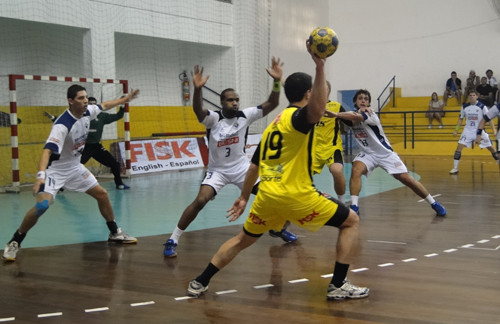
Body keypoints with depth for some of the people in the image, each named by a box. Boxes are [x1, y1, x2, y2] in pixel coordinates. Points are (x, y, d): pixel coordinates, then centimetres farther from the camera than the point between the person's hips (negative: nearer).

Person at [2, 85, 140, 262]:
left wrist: (125, 99, 23)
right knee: (42, 205, -25)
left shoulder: (87, 112, -8)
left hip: (75, 167, 8)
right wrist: (40, 176, -54)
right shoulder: (62, 125, -31)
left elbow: (104, 105, 14)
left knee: (102, 194, 8)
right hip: (55, 169, -8)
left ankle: (115, 233, 27)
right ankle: (14, 242, -7)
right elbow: (47, 150, -41)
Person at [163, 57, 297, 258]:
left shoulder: (245, 116, -8)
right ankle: (173, 240, -12)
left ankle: (278, 228, 28)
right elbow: (197, 110, -39)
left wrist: (276, 81, -31)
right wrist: (197, 89, -58)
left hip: (242, 167, 4)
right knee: (200, 201, -23)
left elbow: (272, 104, -15)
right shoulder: (213, 119, -17)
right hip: (217, 170, -3)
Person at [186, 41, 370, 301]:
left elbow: (254, 165, 23)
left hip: (267, 195, 7)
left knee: (243, 239, 26)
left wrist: (243, 198, 31)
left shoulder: (273, 123, 19)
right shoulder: (298, 116, -5)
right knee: (351, 221, 6)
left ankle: (199, 283, 27)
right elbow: (317, 110, -33)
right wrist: (320, 67, -38)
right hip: (295, 195, -7)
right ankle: (338, 286, 2)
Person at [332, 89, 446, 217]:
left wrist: (336, 114, -49)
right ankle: (354, 207, -25)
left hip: (385, 153, -4)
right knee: (356, 170, -28)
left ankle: (434, 204, 7)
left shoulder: (370, 114, -19)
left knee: (406, 178, -9)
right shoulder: (352, 116, 2)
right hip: (367, 154, 4)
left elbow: (356, 117, -38)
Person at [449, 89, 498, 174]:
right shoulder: (465, 106, -1)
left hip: (480, 130, -2)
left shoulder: (482, 106, -9)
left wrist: (494, 129, -15)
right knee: (459, 147, -12)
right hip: (468, 130, 2)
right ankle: (455, 168, -6)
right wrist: (456, 130, 6)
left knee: (491, 148, 3)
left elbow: (489, 118, -6)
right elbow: (460, 119, 11)